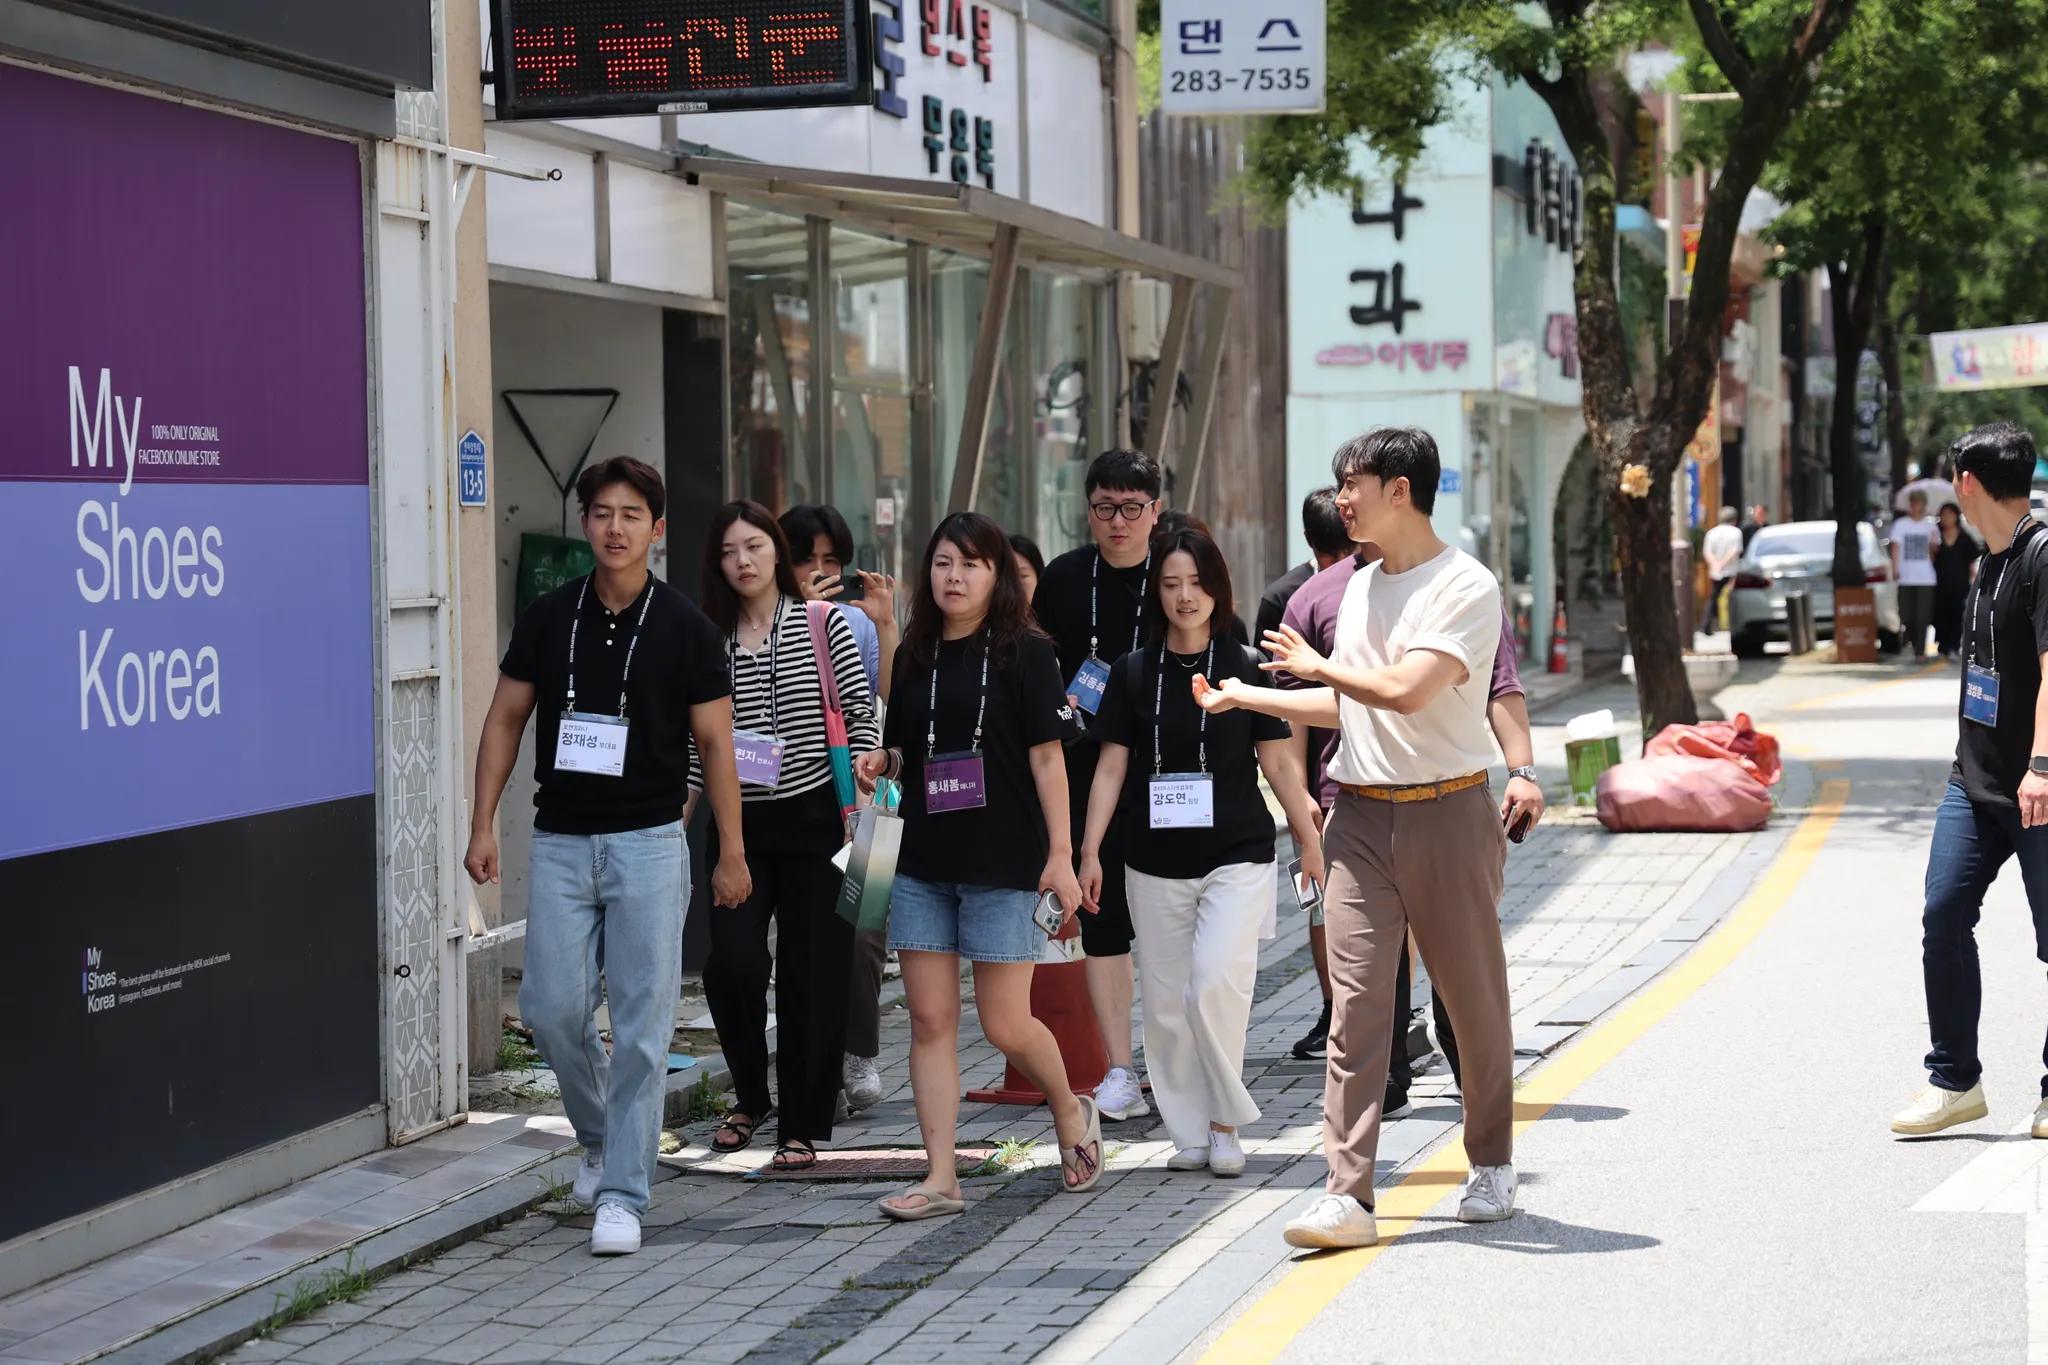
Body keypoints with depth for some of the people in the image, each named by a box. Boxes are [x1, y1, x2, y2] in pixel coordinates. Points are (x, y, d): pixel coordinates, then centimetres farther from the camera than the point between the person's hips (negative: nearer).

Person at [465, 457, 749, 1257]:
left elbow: (715, 743, 1)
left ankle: (622, 1193, 1)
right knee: (552, 1008, -1)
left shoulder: (685, 629, -2)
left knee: (641, 1024, -4)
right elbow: (505, 719, 10)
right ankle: (598, 1137, 26)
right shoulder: (549, 618, 4)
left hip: (647, 843, -2)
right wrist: (483, 823, 3)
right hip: (560, 842, 2)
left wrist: (731, 852, 0)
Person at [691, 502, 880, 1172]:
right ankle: (751, 1098, 14)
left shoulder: (822, 623, 0)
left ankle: (803, 1125, 11)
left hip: (812, 818, -2)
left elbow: (863, 718, 0)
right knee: (732, 963, -11)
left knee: (812, 975, 1)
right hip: (739, 824, 2)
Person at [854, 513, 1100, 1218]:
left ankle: (1072, 1113, 27)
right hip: (924, 863, 5)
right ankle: (941, 1178, 4)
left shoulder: (1025, 652, -3)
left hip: (1003, 864, -5)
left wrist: (1060, 855, -9)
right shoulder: (915, 655, 11)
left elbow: (1047, 757, -5)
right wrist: (880, 761, -1)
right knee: (929, 1020, 1)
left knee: (1005, 1026, -2)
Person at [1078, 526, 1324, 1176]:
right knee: (1167, 1003, 4)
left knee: (1215, 982, -17)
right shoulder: (1133, 672, 4)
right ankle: (1191, 1134, 15)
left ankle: (1226, 1122, -1)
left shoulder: (1247, 666, 0)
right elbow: (1111, 767, 5)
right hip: (1155, 863, 3)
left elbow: (1280, 763, 5)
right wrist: (1088, 851, 0)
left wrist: (1310, 840, 5)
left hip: (1237, 858, -2)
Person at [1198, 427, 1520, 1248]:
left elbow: (1405, 691, -22)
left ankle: (1491, 1165, 24)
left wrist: (1317, 664, -7)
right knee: (1356, 1001, -4)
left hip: (1447, 811, -5)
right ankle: (1348, 1194, -8)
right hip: (1361, 815, 6)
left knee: (1473, 995, 6)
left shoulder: (1466, 588, -10)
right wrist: (1241, 696, 27)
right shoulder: (1361, 587, 15)